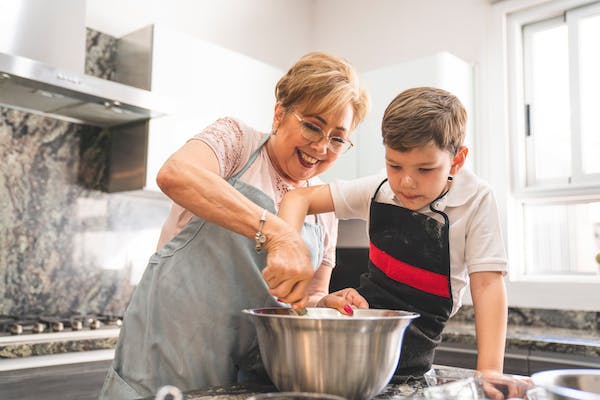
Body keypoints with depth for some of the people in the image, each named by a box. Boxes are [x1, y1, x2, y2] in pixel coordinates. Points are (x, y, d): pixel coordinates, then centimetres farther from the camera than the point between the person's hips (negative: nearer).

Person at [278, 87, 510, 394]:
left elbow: (487, 284, -16)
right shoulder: (379, 188, -5)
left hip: (413, 336, -4)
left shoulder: (475, 199, -13)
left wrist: (489, 372, -26)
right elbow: (299, 198, -4)